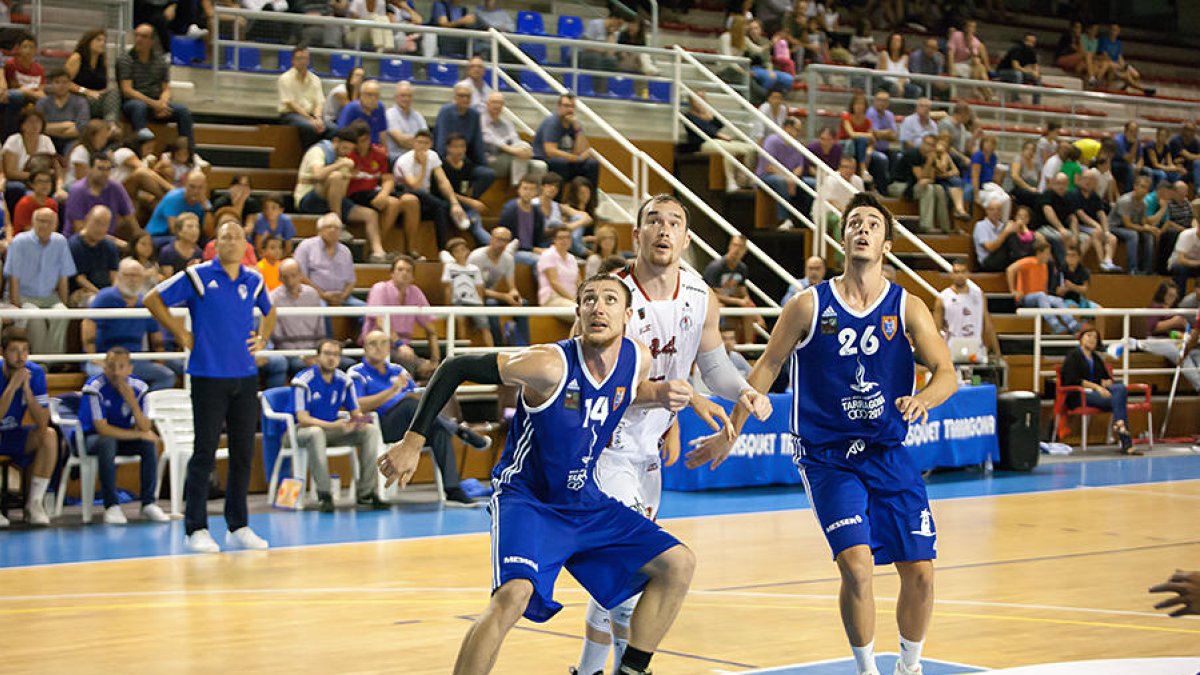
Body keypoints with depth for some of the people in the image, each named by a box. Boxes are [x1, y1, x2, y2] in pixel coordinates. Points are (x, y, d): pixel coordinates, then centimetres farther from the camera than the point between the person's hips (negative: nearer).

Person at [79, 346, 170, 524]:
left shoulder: (138, 387, -10)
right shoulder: (94, 387, -23)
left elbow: (145, 428, -14)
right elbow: (102, 429, -25)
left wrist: (132, 403, -30)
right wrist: (138, 434, -23)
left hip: (125, 436, 4)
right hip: (92, 437, -4)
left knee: (149, 443, -23)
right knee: (107, 443, -36)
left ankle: (148, 504, -16)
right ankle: (111, 506, -31)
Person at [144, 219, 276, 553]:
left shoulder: (254, 281, 10)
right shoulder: (197, 276, -4)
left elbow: (269, 312, 30)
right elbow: (153, 299, 0)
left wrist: (262, 339, 12)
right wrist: (181, 334, -3)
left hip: (246, 376, 5)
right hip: (209, 376, -5)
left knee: (243, 453, 7)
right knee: (205, 453, -4)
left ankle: (238, 526, 16)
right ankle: (196, 529, 1)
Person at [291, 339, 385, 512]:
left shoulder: (344, 380, 1)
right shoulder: (304, 380, -16)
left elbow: (356, 412, 6)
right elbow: (303, 419, -23)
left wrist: (360, 420, -21)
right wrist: (333, 425, -36)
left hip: (333, 429, 6)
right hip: (303, 431, -6)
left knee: (371, 430, -14)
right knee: (316, 433, -41)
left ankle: (366, 492, -12)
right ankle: (324, 494, -34)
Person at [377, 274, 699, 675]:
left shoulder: (638, 360, -6)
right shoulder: (551, 364, -25)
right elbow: (456, 369, -19)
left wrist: (659, 394, -3)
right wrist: (413, 441, -20)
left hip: (583, 502, 7)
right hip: (526, 500, -7)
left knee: (678, 564, 5)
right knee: (514, 594, -32)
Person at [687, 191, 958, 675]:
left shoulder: (908, 308, -1)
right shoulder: (809, 306, -3)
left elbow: (947, 375, -7)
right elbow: (767, 368, 6)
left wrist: (922, 399, -30)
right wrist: (730, 435, 8)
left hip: (888, 453, 2)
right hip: (827, 454, -2)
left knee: (919, 571, 1)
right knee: (857, 564, -18)